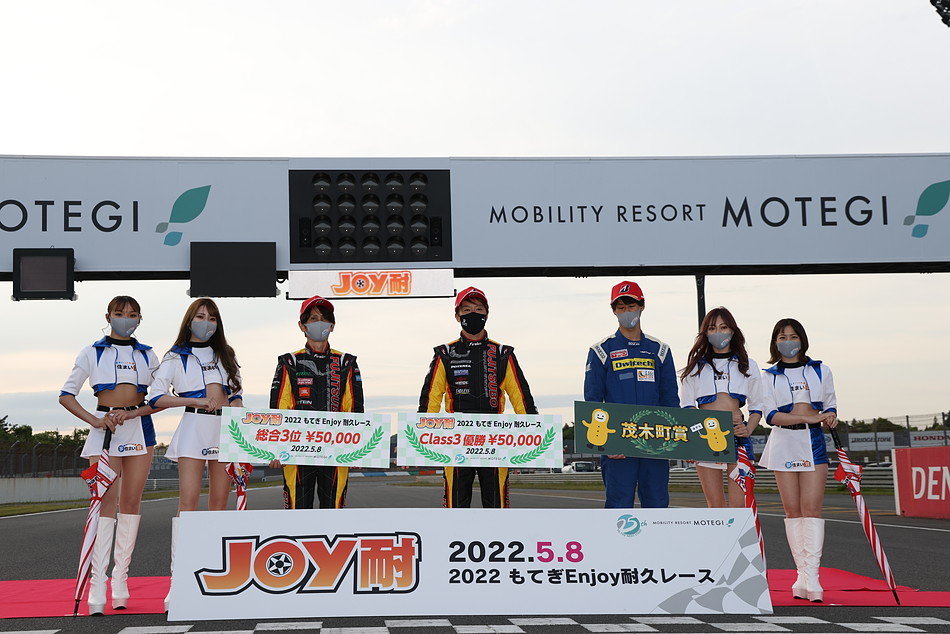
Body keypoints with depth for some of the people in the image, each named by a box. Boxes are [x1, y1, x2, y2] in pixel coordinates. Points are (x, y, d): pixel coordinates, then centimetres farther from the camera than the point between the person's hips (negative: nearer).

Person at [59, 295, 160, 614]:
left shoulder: (147, 355, 12)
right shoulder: (93, 353, 7)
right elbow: (66, 395, 4)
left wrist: (130, 414, -10)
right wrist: (93, 420, -11)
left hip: (139, 428, 3)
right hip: (105, 429, -2)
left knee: (131, 503, 3)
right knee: (106, 502, -11)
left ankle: (120, 581, 10)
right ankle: (97, 588, -13)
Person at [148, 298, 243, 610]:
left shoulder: (226, 355, 18)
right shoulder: (176, 357, 6)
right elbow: (156, 397, -3)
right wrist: (197, 400, -11)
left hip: (225, 429, 4)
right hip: (194, 426, -4)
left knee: (219, 502, 6)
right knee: (189, 500, -13)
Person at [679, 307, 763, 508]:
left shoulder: (747, 365, 14)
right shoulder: (696, 366, 14)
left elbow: (757, 406, 14)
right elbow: (686, 405, 9)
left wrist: (748, 429, -6)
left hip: (736, 437, -1)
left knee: (739, 504, -8)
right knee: (715, 505, 2)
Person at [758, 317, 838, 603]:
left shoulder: (821, 371, 12)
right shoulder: (769, 377, 8)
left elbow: (830, 406, 15)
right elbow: (771, 415, -4)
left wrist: (830, 417, -9)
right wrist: (808, 417, -16)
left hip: (813, 442, 0)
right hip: (784, 443, 0)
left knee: (811, 508, -10)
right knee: (793, 510, 0)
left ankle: (810, 577, -13)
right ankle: (804, 576, 5)